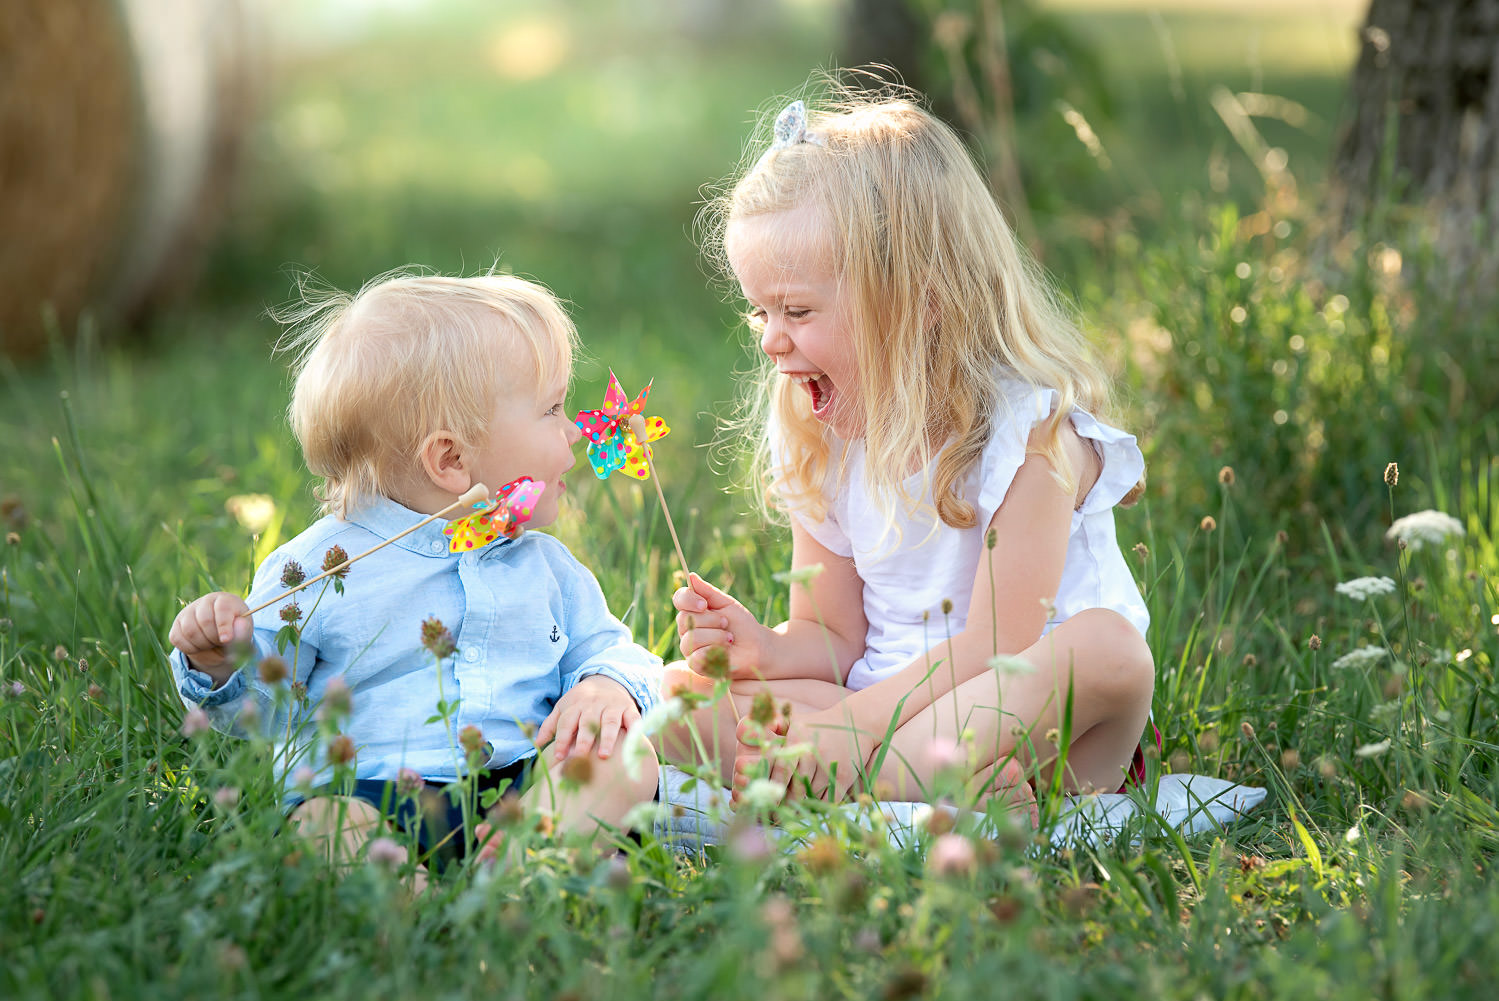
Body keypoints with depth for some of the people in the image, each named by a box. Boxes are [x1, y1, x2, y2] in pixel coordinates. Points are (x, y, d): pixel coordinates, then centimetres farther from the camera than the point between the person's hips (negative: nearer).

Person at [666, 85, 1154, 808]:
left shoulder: (1028, 430, -15)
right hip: (891, 712, 4)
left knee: (1109, 649, -36)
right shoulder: (819, 441, 4)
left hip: (1020, 717, -4)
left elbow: (995, 649, -19)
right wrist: (769, 650, -15)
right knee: (686, 694, -15)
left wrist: (853, 722, -27)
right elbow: (835, 637, 8)